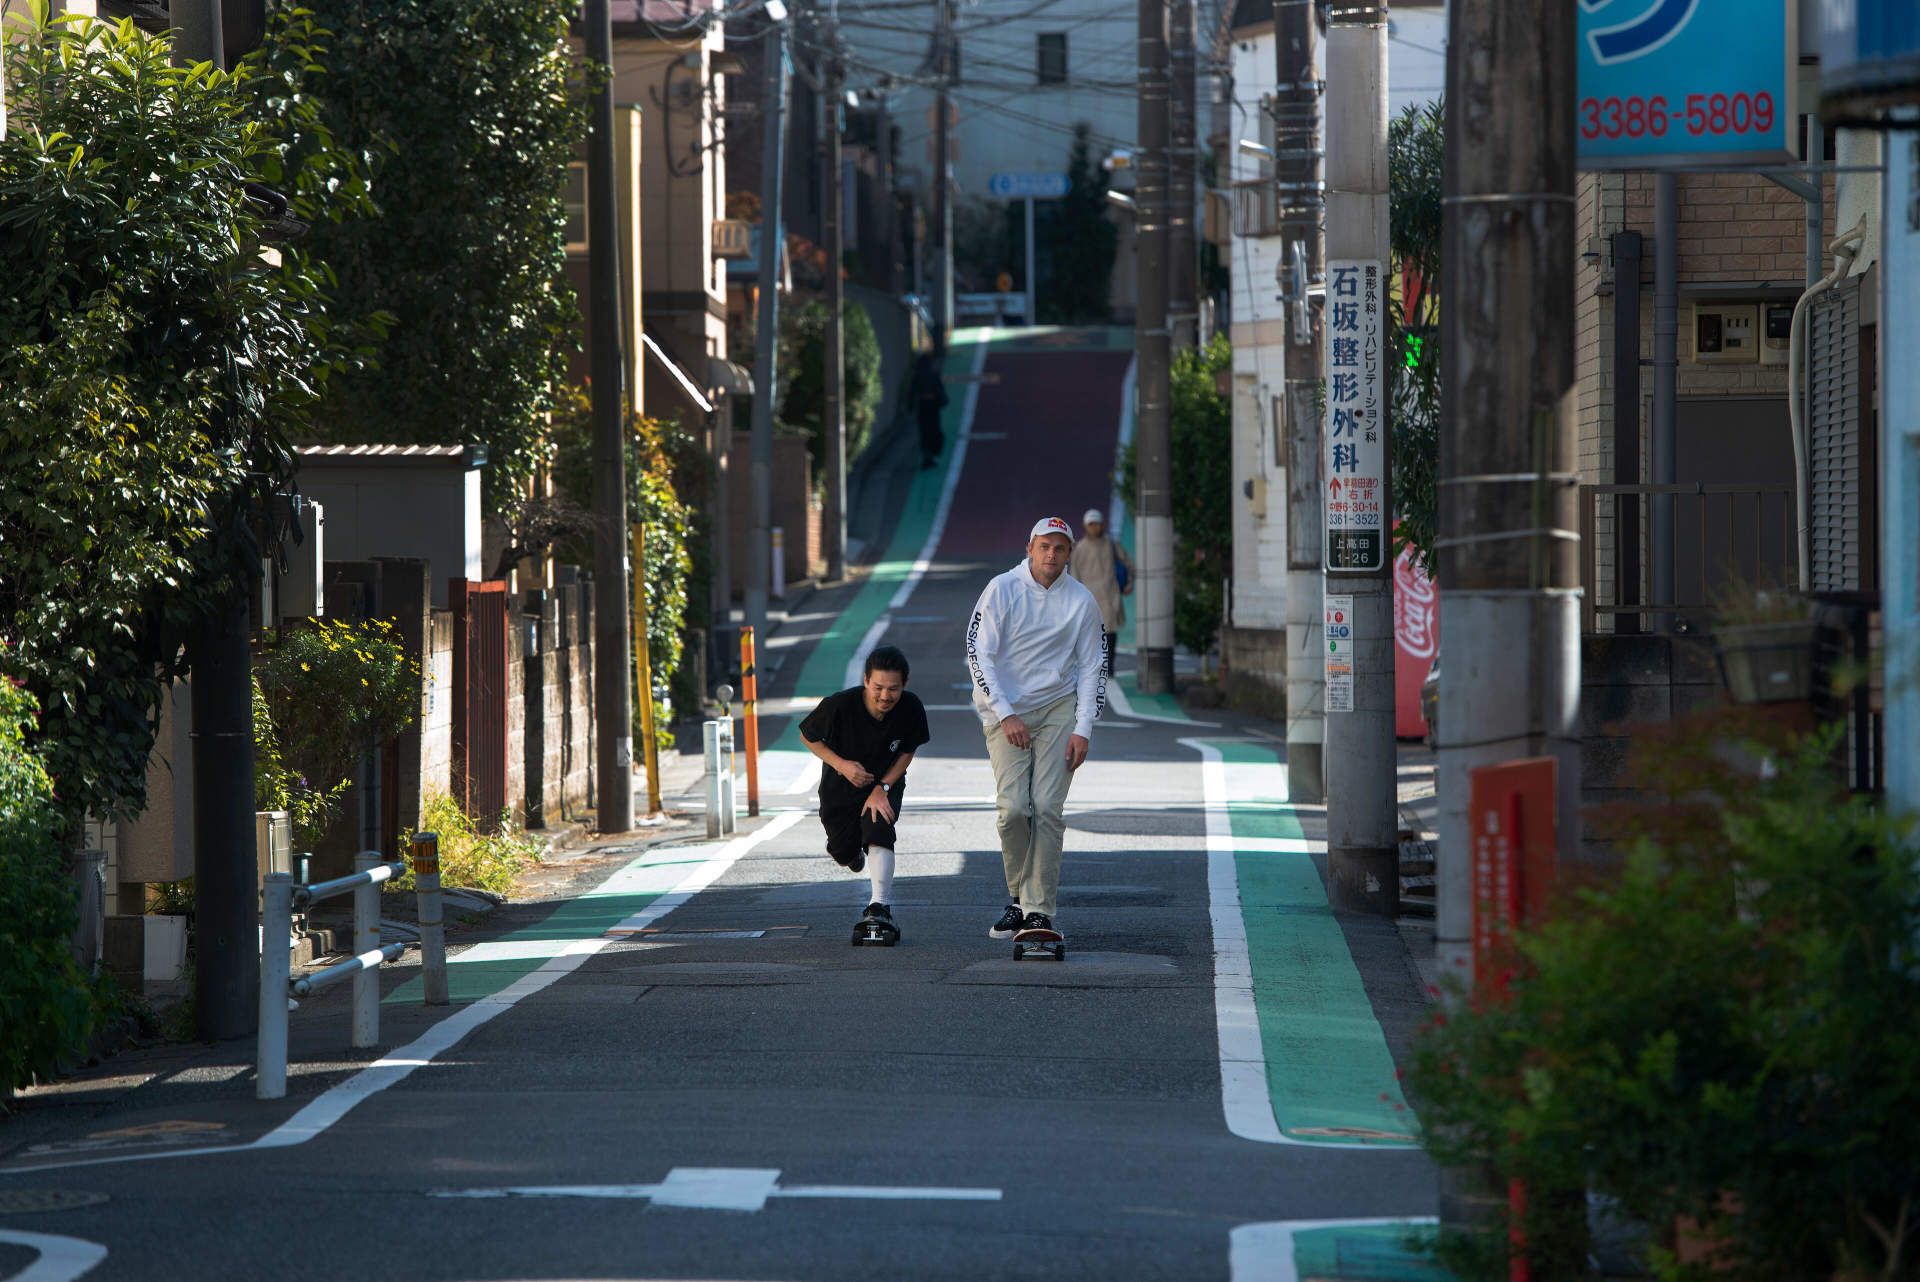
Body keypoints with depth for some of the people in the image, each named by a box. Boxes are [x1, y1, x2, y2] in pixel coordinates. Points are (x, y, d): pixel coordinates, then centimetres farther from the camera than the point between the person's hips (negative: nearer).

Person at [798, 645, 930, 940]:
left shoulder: (911, 708, -24)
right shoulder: (839, 706, -30)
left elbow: (907, 752, -7)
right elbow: (807, 735, -12)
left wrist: (882, 788, -17)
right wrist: (841, 765, -24)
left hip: (886, 784, 0)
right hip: (840, 786, 0)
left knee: (879, 832, -27)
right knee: (843, 854, 10)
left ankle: (881, 906, -28)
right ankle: (852, 849, 48)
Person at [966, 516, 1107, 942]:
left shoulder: (1082, 601, 1)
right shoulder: (1002, 589, -5)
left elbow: (1091, 668, 5)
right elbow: (978, 654, -7)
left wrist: (1083, 730, -5)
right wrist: (1005, 714, -14)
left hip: (1058, 708, 1)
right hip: (1005, 708, -1)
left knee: (1047, 807, -11)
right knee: (1012, 807, -13)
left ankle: (1039, 909, -9)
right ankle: (1019, 897, 6)